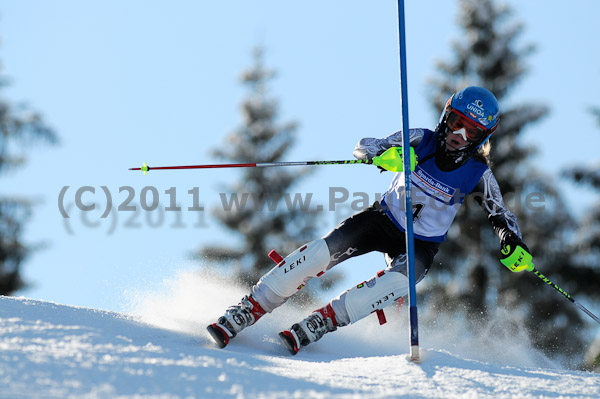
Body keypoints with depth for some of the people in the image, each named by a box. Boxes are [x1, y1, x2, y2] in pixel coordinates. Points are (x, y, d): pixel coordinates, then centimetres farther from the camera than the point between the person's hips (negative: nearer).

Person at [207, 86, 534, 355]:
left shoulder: (478, 174, -13)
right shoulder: (420, 141, -11)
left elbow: (502, 216, -1)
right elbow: (363, 147, -9)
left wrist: (514, 245, -23)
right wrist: (387, 153, -32)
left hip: (421, 244, -1)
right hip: (383, 219, 1)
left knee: (397, 284, -34)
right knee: (319, 253, -19)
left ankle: (313, 327, -29)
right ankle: (240, 316, -13)